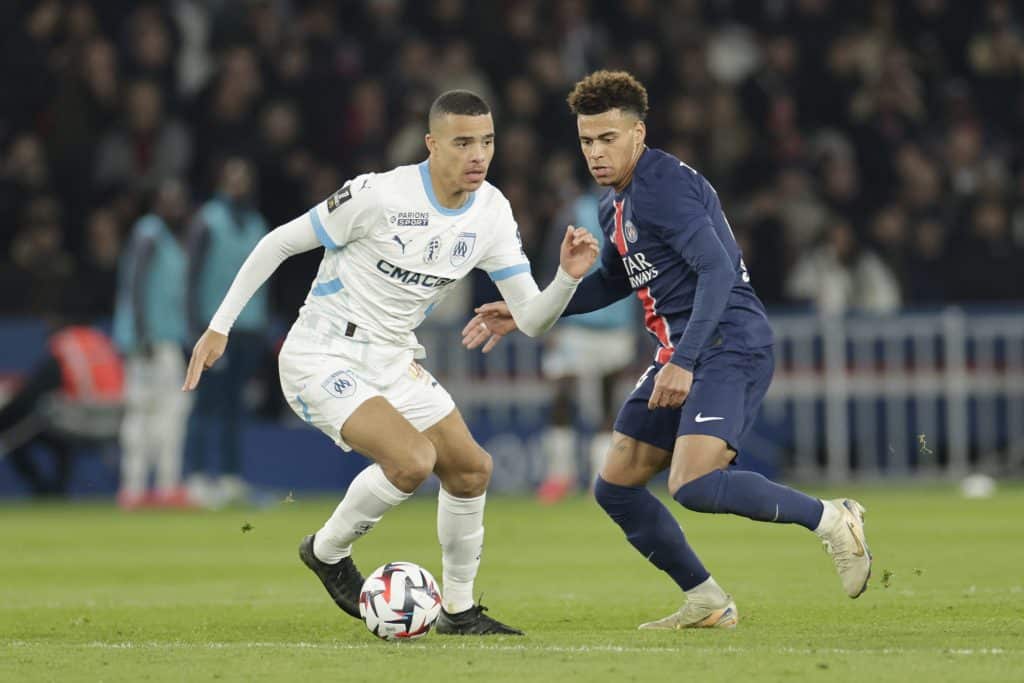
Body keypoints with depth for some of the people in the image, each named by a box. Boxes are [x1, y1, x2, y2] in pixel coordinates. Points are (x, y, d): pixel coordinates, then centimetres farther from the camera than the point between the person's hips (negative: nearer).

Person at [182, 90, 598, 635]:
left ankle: (458, 610, 23)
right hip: (321, 360, -7)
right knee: (413, 459, -25)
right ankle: (327, 550, 2)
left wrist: (568, 277, -24)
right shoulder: (378, 195, -22)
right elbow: (279, 243, -11)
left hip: (391, 360, 7)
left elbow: (530, 319, -2)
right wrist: (219, 328, -11)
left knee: (470, 469, 4)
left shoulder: (491, 213, -4)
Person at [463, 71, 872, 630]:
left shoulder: (665, 186, -14)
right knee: (615, 487, 8)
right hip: (680, 354, 10)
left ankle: (830, 519, -12)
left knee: (692, 486, -27)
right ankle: (707, 603, 15)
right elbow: (612, 282, 33)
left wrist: (684, 362, -29)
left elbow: (717, 271, -23)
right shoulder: (614, 205, 16)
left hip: (728, 346, -10)